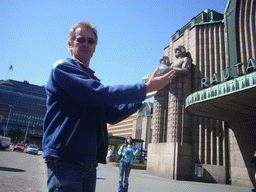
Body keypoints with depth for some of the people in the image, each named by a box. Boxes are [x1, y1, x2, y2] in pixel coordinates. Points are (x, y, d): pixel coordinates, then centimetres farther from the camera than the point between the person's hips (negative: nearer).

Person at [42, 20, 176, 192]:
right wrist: (145, 88, -16)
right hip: (65, 157, -7)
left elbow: (112, 115, 16)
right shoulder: (62, 68, -6)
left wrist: (142, 97, 7)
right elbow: (99, 94, -21)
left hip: (89, 160, 8)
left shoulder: (93, 79, 20)